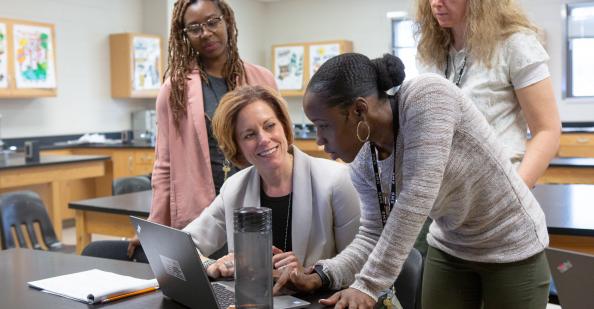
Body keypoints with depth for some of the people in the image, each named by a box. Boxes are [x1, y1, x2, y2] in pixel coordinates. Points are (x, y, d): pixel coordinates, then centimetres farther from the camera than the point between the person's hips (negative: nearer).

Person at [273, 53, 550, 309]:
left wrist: (368, 285, -33)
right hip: (450, 250, 5)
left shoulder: (427, 97, -29)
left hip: (511, 248, -5)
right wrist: (322, 275, -22)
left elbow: (416, 199, -34)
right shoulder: (363, 164, -10)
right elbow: (374, 235, -5)